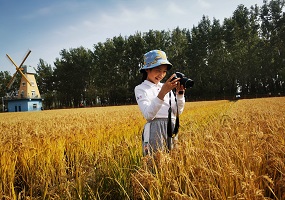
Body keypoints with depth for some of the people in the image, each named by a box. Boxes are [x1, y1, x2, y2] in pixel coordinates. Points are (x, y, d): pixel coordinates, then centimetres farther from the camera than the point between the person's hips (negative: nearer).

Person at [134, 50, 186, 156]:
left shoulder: (166, 87, 14)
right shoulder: (141, 88, -1)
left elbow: (178, 112, 10)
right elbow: (148, 115, -17)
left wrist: (180, 93, -4)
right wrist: (162, 93, -26)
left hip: (172, 130, 5)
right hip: (154, 131, -5)